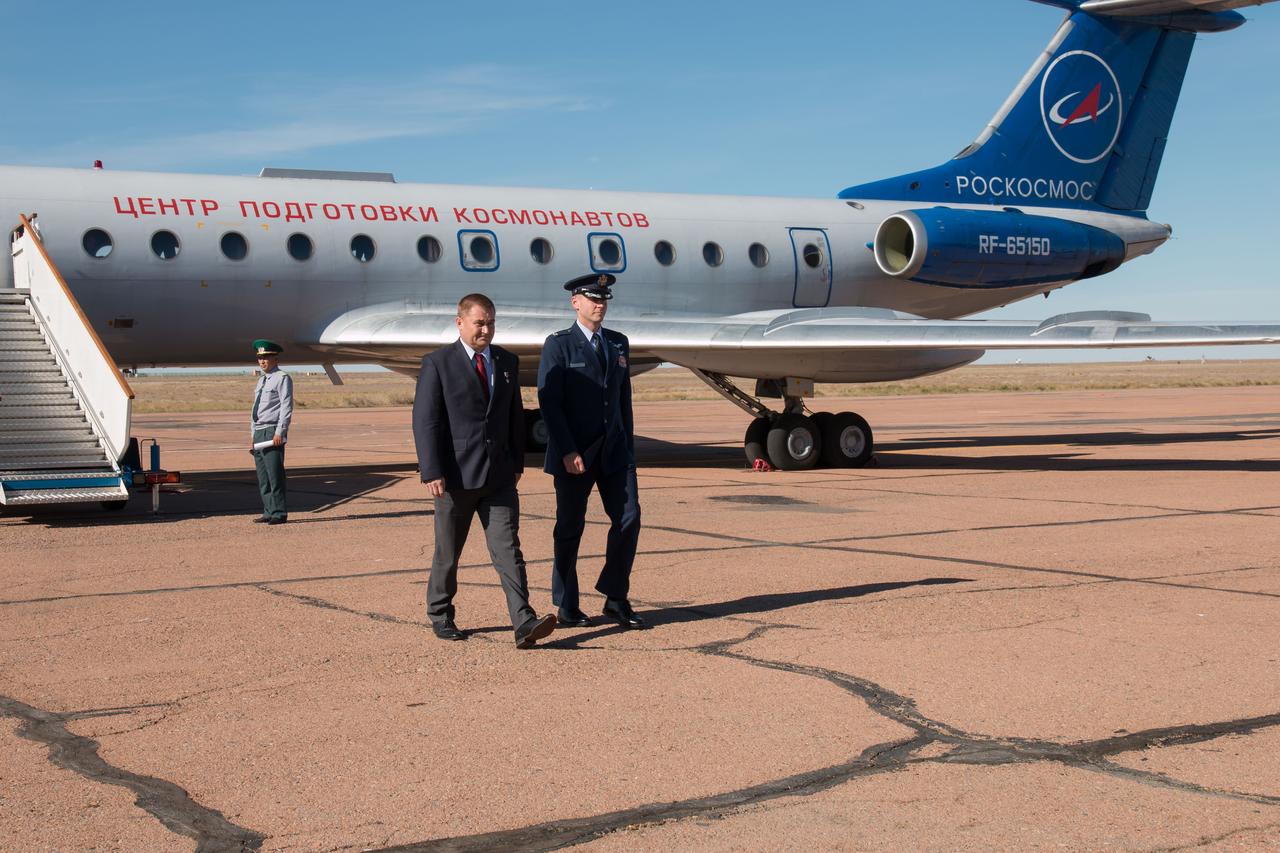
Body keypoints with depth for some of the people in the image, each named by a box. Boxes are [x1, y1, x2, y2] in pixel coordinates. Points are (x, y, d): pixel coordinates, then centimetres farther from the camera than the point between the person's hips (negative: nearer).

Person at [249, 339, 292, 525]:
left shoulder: (282, 378, -5)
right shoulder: (261, 380, 21)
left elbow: (286, 407, -12)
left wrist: (279, 433, -19)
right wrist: (253, 435, 17)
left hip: (273, 433, -9)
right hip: (259, 433, 9)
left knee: (275, 475, -10)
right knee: (263, 478, 8)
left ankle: (279, 513, -7)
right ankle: (268, 512, 12)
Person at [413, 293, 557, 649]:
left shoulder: (507, 362, 11)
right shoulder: (437, 364, -4)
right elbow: (425, 421, -9)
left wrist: (517, 462, 13)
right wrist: (432, 472, -15)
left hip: (499, 476, 3)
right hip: (456, 475, -3)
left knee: (507, 548, -6)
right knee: (447, 552, 9)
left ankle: (524, 623, -13)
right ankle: (440, 616, 27)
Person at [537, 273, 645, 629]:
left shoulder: (618, 343, 13)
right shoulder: (558, 345, -4)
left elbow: (624, 397, 15)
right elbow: (549, 402, -11)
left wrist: (629, 446, 11)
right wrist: (567, 452, -17)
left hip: (614, 451, 5)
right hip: (575, 453, -5)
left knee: (628, 517, -4)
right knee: (570, 528, 3)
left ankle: (616, 599, 8)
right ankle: (567, 607, 15)